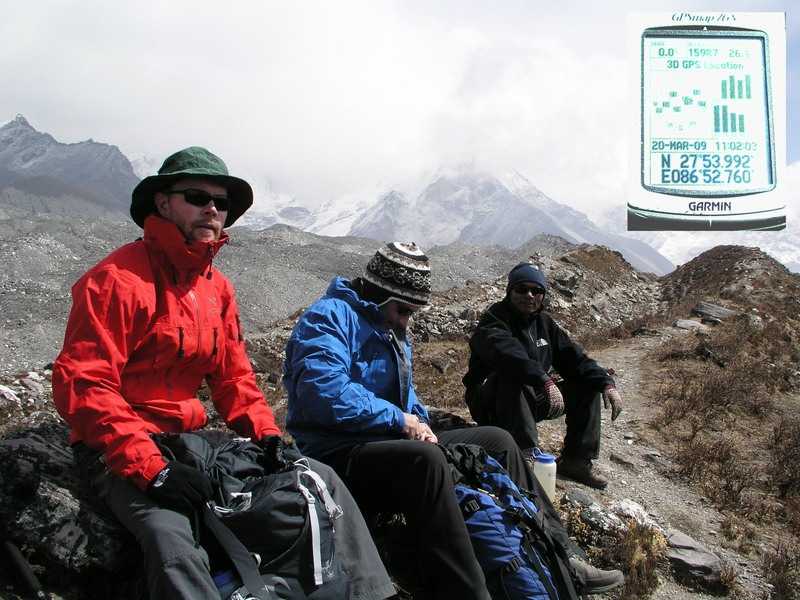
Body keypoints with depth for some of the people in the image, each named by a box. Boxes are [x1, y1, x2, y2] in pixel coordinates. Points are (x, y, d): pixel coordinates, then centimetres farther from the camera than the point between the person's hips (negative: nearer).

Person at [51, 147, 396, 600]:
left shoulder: (219, 289, 11)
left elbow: (234, 377, 15)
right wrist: (152, 469, -27)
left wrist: (268, 434, -3)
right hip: (118, 452, -7)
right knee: (169, 533, -37)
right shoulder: (118, 279, -13)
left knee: (321, 478, 0)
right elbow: (81, 387, -20)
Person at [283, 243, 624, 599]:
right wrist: (400, 420, -20)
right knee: (425, 459, -39)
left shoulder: (390, 329, 19)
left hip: (392, 444, 10)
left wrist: (418, 422, 2)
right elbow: (324, 393, -27)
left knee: (497, 440, 7)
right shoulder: (329, 318, -12)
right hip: (339, 458, -10)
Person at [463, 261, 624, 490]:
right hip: (490, 403, -7)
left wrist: (606, 382, -7)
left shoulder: (544, 323, 10)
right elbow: (506, 352, -36)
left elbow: (573, 359, 9)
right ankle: (527, 456, -37)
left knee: (589, 384, 3)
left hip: (530, 401, 8)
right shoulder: (495, 319, -14)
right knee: (511, 373, -38)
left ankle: (576, 460, 4)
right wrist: (544, 381, -48)